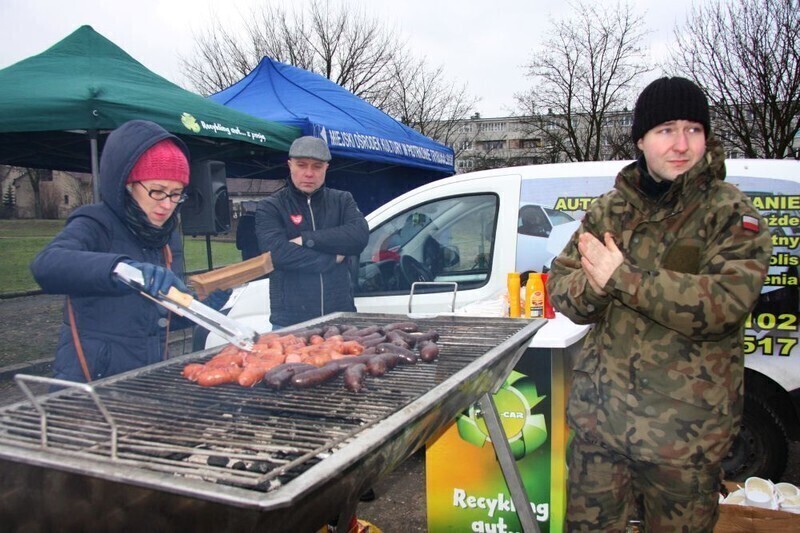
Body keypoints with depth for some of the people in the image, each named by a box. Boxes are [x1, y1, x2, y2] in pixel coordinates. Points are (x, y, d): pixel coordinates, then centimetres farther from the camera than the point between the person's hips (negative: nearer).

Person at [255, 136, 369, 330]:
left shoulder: (342, 200, 9)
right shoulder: (269, 207, 1)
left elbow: (360, 236, -9)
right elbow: (278, 252, -16)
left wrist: (307, 239, -14)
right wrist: (333, 259, -10)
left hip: (341, 316, 2)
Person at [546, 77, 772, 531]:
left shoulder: (731, 213, -6)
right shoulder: (610, 209, 7)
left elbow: (726, 300, -23)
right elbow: (560, 285, 4)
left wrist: (622, 277, -22)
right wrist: (591, 286, -19)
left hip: (685, 429, -3)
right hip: (599, 413, 4)